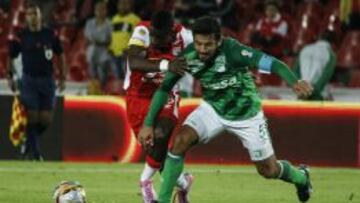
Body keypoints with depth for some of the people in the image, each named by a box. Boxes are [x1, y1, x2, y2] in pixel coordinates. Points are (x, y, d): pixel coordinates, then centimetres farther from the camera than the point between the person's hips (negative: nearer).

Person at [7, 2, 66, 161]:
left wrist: (63, 77, 8)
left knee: (46, 120, -1)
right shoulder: (20, 37, -3)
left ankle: (30, 141, 27)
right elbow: (10, 57, 7)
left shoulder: (51, 35, 2)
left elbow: (61, 55, 11)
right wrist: (10, 77, 1)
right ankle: (36, 153, 4)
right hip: (29, 80, -2)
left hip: (47, 80, 2)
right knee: (32, 117, -6)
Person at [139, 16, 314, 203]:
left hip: (246, 113, -3)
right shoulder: (188, 56, -21)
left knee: (268, 170, 8)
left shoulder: (232, 51, -32)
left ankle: (301, 177, 43)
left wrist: (295, 82, -58)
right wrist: (148, 124, -12)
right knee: (181, 140, -23)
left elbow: (271, 63, -39)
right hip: (213, 108, 3)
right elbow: (164, 88, -9)